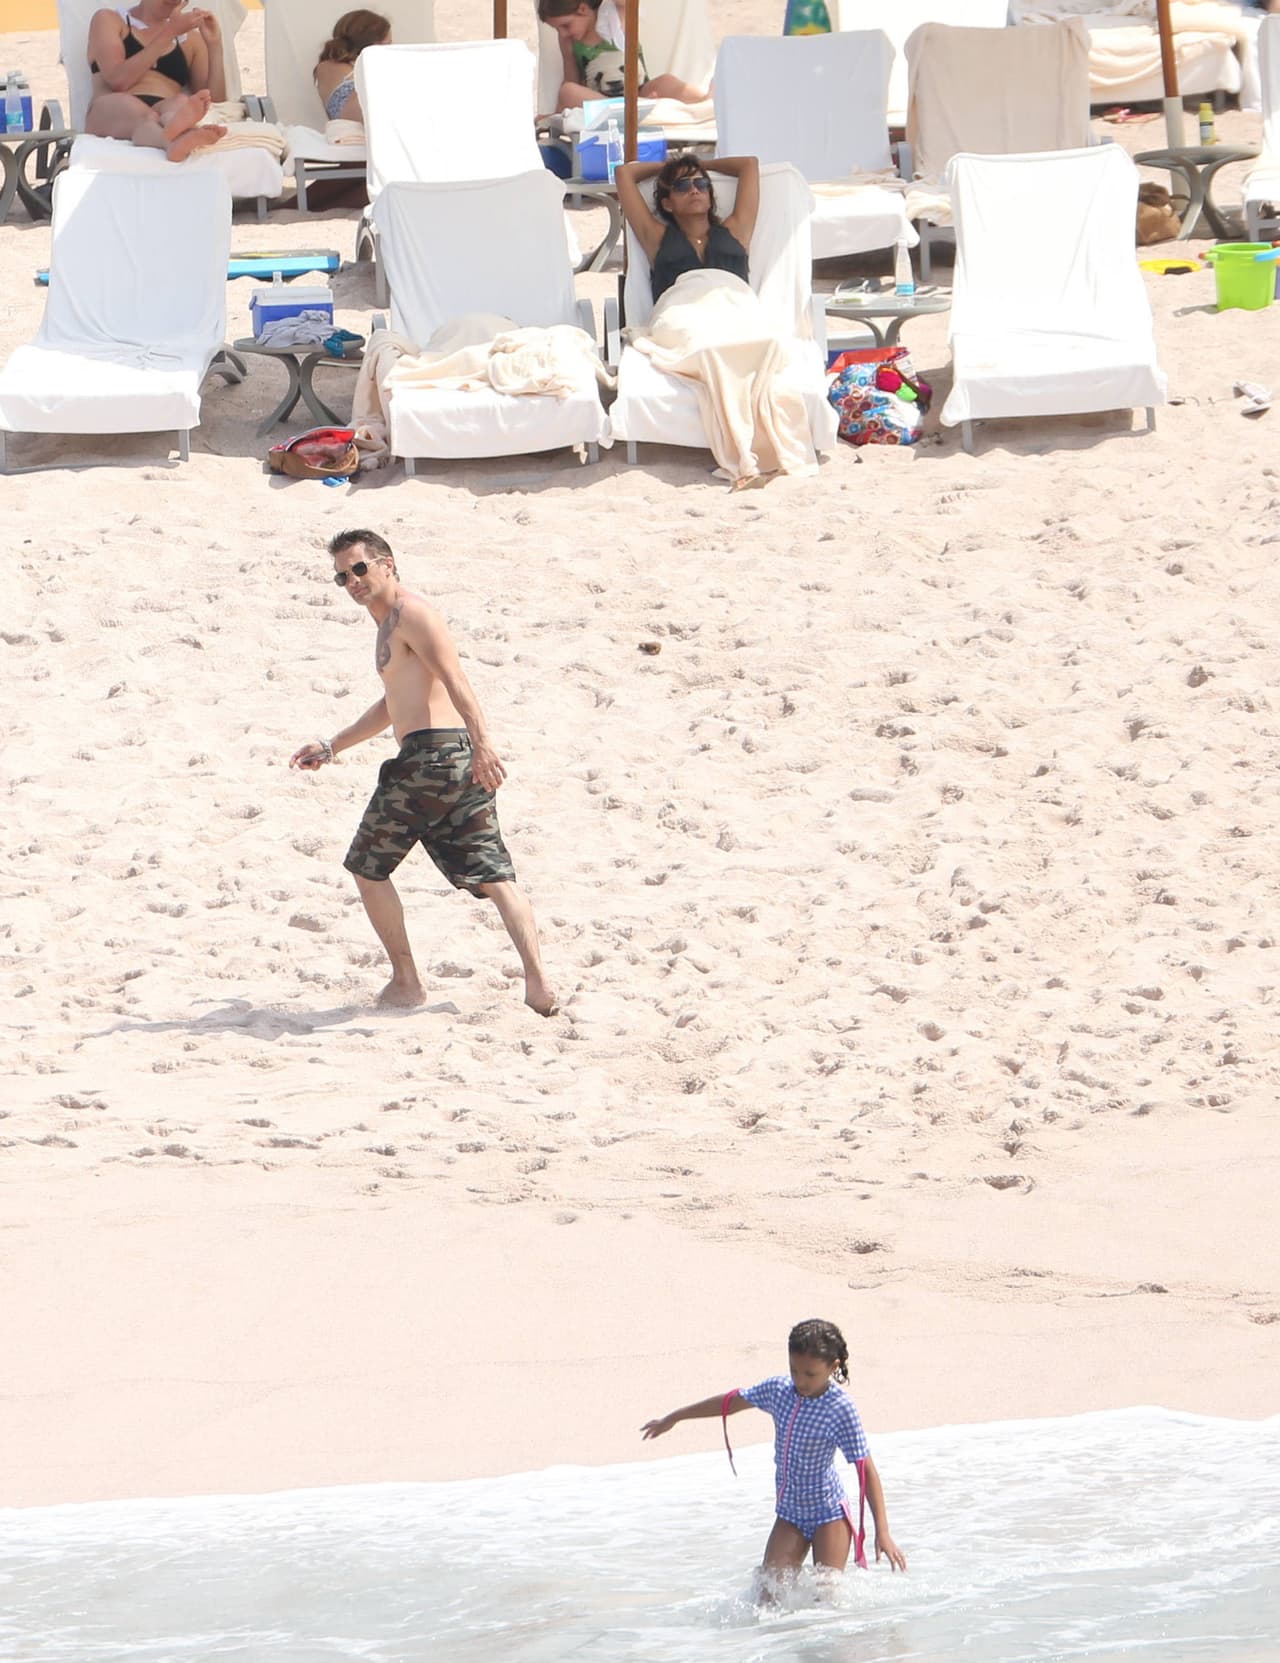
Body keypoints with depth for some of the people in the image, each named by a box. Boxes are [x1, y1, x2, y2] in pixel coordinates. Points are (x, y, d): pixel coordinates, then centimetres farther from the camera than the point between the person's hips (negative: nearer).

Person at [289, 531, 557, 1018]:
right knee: (492, 876, 1)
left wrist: (483, 743, -32)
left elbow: (455, 679, -20)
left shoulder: (411, 614, -5)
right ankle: (538, 984, -12)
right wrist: (331, 747, 43)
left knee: (367, 867, 7)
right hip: (460, 759, 9)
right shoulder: (390, 623, 26)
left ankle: (405, 982, 8)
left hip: (430, 755, -9)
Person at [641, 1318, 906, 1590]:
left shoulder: (841, 1408, -19)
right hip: (790, 1514, 5)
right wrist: (672, 1419, 22)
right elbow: (731, 1402, 12)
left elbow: (866, 1470, -19)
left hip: (829, 1515, -5)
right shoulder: (779, 1389, -3)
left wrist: (883, 1533, -23)